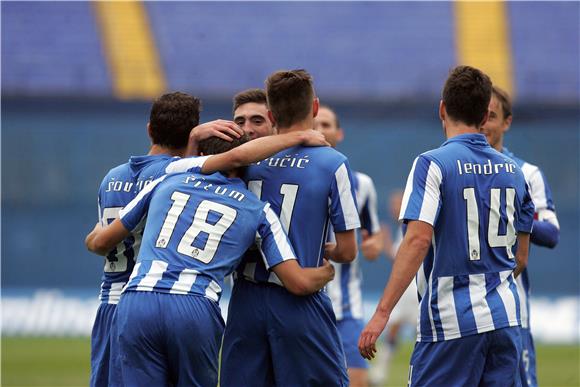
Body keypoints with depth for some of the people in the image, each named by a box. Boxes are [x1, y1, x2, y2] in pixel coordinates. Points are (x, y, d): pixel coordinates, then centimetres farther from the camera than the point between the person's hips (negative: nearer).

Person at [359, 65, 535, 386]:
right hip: (505, 319, 6)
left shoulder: (433, 164, -8)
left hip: (451, 323, -6)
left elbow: (418, 240, -19)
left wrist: (382, 313, -21)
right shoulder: (511, 170, 11)